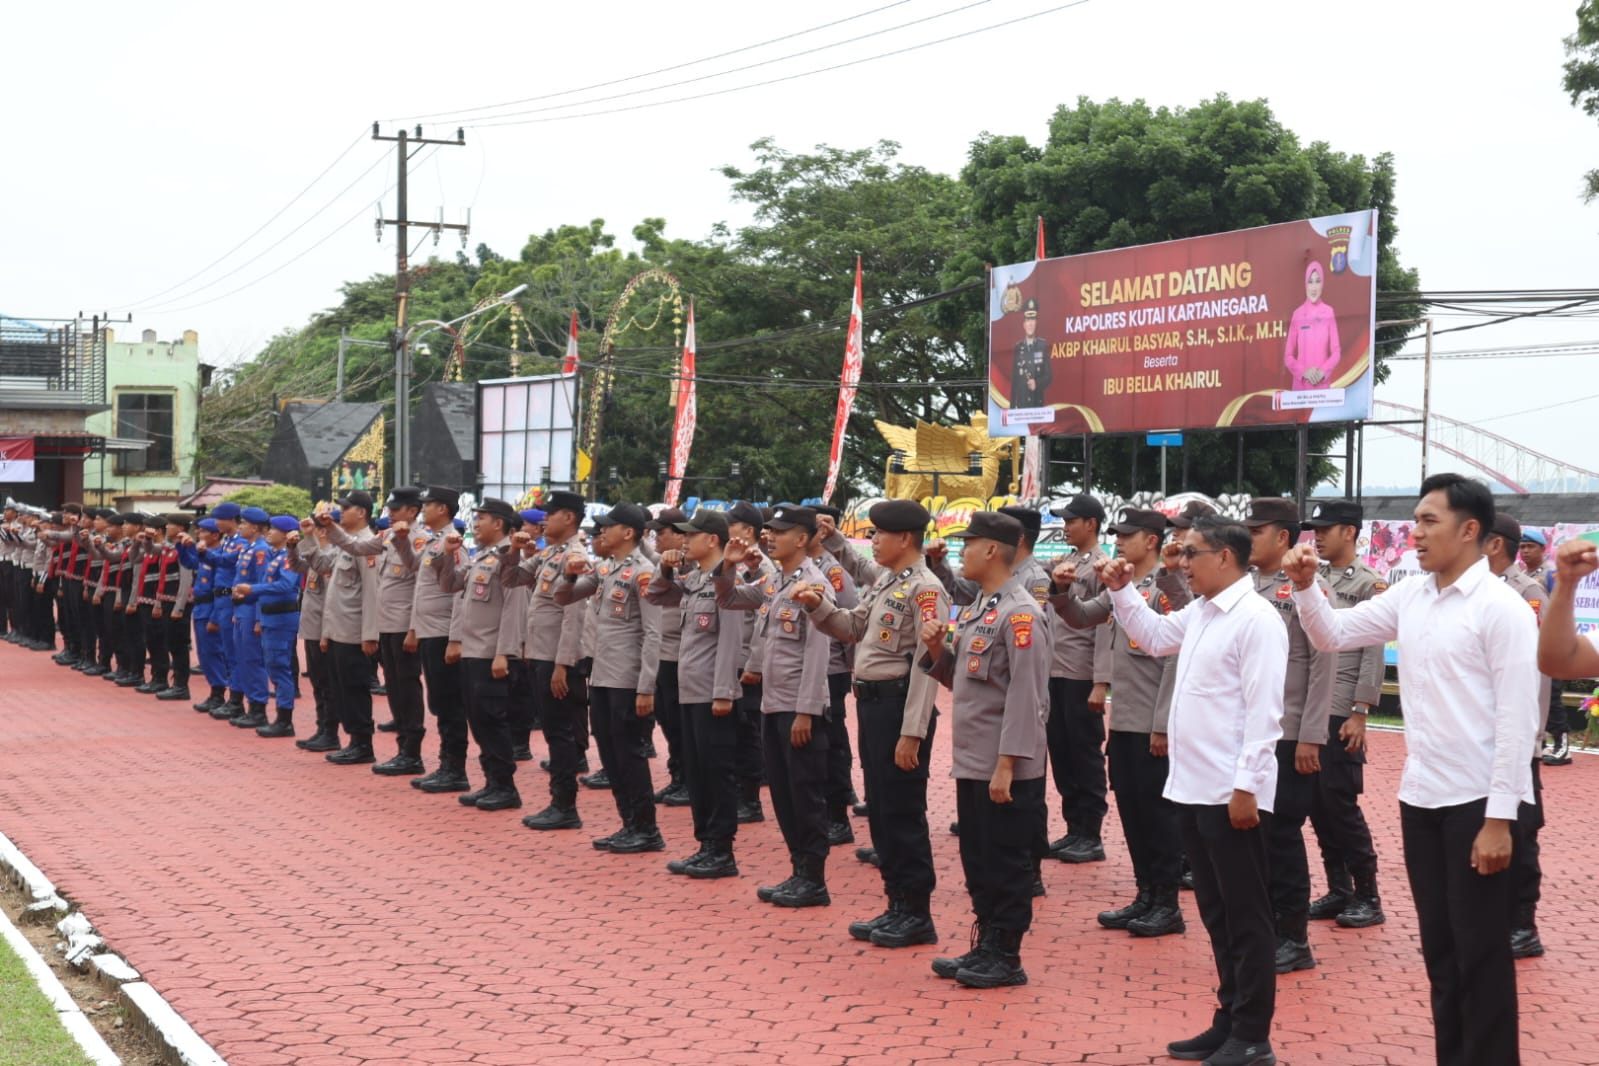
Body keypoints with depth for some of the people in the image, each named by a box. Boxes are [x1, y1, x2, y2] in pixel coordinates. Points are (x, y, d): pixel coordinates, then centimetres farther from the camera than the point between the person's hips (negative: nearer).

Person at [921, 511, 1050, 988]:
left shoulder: (1020, 613, -15)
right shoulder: (977, 609, 14)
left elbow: (1027, 697, -19)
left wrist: (1006, 765, -21)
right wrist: (936, 649, 2)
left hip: (1006, 769, -9)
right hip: (971, 763, 9)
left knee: (1007, 865, 1)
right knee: (978, 862, 15)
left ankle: (1006, 959, 9)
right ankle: (985, 948, 24)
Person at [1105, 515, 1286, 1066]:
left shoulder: (1256, 619, -15)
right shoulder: (1200, 612, 12)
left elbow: (1263, 713, -19)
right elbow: (1155, 636, 32)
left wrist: (1245, 787, -22)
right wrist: (1122, 591, 19)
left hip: (1231, 794, -9)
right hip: (1193, 789, 9)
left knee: (1245, 918, 1)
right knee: (1216, 914, 16)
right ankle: (1229, 1021, 25)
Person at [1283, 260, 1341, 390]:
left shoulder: (1329, 313, 2)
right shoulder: (1297, 314, 0)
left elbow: (1336, 352, 5)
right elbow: (1288, 356, 3)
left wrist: (1323, 371, -10)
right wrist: (1303, 371, -12)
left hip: (1323, 384, 1)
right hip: (1301, 384, 0)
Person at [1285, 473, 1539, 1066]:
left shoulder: (1500, 608, -13)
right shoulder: (1409, 597, 6)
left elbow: (1518, 719, -15)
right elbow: (1333, 636, 14)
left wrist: (1500, 817, -18)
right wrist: (1306, 587, -5)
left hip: (1477, 802, -7)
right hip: (1420, 797, 7)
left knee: (1481, 954, 2)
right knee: (1439, 947, 15)